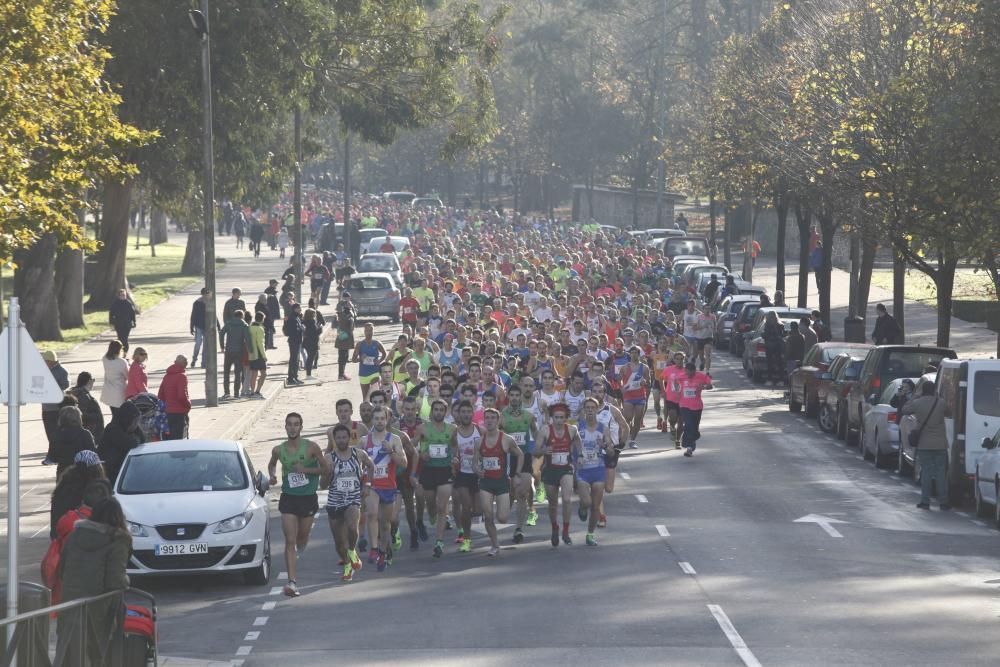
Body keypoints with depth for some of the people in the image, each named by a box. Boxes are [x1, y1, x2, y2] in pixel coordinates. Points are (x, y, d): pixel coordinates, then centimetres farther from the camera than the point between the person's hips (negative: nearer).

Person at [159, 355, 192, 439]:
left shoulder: (166, 376, 10)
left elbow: (160, 395, 13)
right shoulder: (181, 376, -13)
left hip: (168, 412, 7)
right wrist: (188, 404, -5)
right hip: (180, 413, -7)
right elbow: (182, 395, -22)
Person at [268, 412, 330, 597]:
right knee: (290, 540, -10)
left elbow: (326, 469, -4)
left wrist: (306, 469, -17)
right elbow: (272, 464, 20)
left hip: (308, 498, 0)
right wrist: (273, 475, -2)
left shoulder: (311, 448, -9)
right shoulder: (279, 450, -1)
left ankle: (296, 553, 51)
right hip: (288, 498, 0)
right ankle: (292, 581, -14)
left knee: (302, 538, 14)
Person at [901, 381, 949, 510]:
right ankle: (943, 501, 5)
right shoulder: (941, 404, -6)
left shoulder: (917, 403, -6)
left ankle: (925, 501, 3)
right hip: (940, 444, 0)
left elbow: (903, 411, 8)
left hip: (924, 444, 0)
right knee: (941, 472, 5)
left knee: (926, 472, 5)